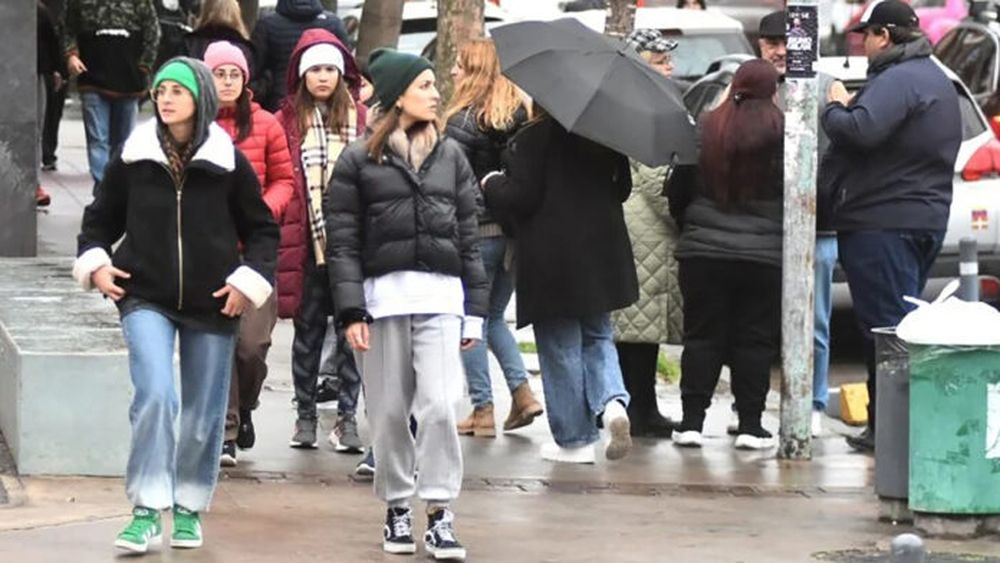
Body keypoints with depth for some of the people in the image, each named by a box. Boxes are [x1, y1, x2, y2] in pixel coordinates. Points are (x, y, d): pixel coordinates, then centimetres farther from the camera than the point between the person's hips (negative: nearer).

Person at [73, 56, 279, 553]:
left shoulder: (228, 162, -2)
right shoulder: (133, 157, 1)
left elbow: (262, 230, 7)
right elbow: (100, 218, 13)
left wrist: (249, 281, -5)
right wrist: (95, 264, -2)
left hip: (212, 305, 1)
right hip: (146, 299, -1)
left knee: (204, 414, 7)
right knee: (155, 396, -19)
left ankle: (189, 509, 24)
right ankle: (147, 511, -15)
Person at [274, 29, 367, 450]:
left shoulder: (359, 117, 6)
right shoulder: (288, 120, 4)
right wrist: (284, 228, -7)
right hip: (306, 240, 0)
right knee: (308, 328, 7)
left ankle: (347, 415, 7)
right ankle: (305, 415, 15)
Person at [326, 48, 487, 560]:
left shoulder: (450, 156, 13)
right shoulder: (358, 161, 3)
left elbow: (469, 236, 14)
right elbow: (342, 242, 0)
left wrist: (475, 310, 9)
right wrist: (351, 311, -9)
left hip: (441, 295, 1)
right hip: (383, 294, -1)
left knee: (438, 404, -10)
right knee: (390, 412, 4)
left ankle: (439, 512, -5)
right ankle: (397, 508, 18)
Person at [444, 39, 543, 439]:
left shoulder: (465, 121, -11)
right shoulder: (520, 114, 6)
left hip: (477, 230, -6)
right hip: (515, 230, 6)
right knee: (494, 316, 20)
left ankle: (483, 409, 5)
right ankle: (522, 390, 6)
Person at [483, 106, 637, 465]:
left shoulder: (531, 139, -14)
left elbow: (521, 197, -16)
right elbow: (622, 188, 12)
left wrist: (491, 186, 3)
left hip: (551, 260, -5)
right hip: (603, 255, 5)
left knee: (560, 349, 5)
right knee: (597, 337, 18)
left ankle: (574, 440, 10)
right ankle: (612, 401, -10)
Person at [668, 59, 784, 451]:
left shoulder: (705, 129, 2)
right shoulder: (783, 133, -6)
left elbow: (677, 190, 7)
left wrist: (688, 226, 23)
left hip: (703, 250, 2)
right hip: (763, 253, -2)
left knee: (702, 335, 6)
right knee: (754, 337, 4)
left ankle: (692, 420, 3)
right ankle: (749, 423, 4)